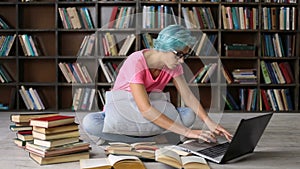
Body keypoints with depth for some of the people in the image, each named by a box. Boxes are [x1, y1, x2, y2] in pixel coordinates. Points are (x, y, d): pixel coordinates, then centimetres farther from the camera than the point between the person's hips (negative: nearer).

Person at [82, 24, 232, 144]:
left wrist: (210, 123, -23)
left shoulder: (173, 65, -8)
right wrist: (187, 132, -39)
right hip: (121, 110, -5)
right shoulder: (136, 62, -29)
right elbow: (145, 110, -36)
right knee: (89, 123, -36)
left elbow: (188, 96, -6)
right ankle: (154, 136, -28)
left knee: (189, 115, -22)